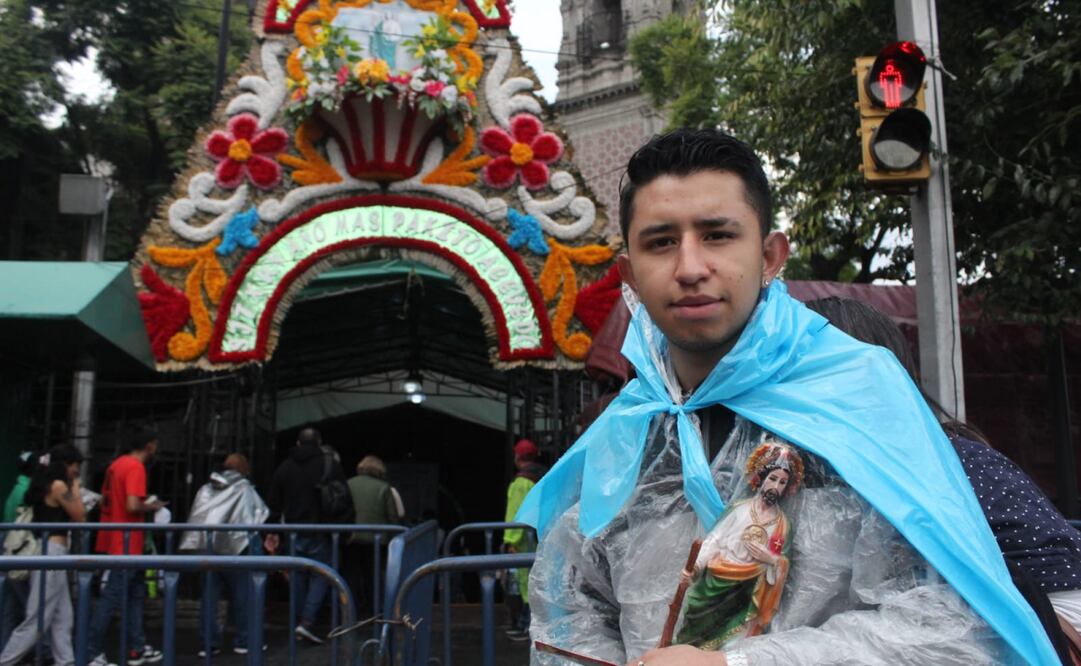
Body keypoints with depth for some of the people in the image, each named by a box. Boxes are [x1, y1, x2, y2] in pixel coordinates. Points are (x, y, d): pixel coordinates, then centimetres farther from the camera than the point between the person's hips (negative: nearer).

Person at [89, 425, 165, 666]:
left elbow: (104, 501, 18)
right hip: (126, 544, -10)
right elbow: (133, 506, -25)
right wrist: (151, 507, -6)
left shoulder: (117, 464, 12)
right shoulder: (136, 467, -15)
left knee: (136, 592, 15)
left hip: (113, 541, 10)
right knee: (112, 598, -4)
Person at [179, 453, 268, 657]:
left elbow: (194, 518, 11)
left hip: (206, 548, 4)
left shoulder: (206, 489, 13)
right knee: (241, 595, 6)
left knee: (209, 596, 8)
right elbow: (261, 513, 0)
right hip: (235, 548, -4)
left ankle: (208, 643, 9)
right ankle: (243, 641, 12)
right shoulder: (244, 488, 0)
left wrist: (197, 541, 16)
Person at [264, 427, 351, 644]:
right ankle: (307, 621, -12)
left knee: (299, 577, 12)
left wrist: (272, 531, 14)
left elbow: (274, 502, 10)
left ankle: (301, 621, 16)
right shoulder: (331, 464, -1)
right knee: (319, 575, 1)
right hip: (320, 531, -3)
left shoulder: (285, 466, 10)